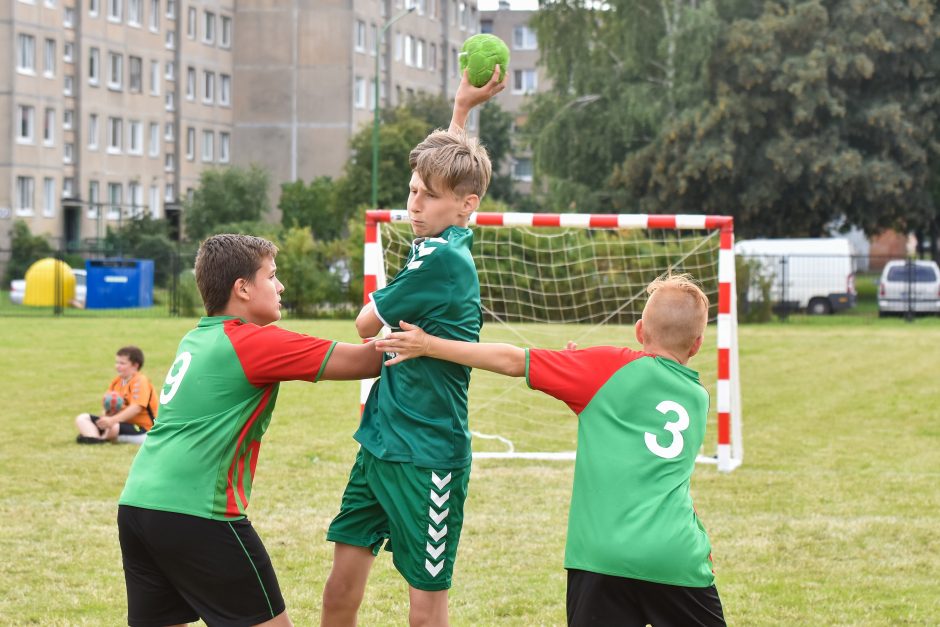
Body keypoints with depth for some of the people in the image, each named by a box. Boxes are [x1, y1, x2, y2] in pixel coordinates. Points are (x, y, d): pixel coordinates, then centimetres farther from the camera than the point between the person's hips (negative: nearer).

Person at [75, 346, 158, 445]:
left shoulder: (140, 381, -14)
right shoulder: (116, 381, 13)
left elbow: (136, 408, -26)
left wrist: (112, 420, -32)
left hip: (142, 428, -9)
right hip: (122, 421, 9)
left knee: (113, 427, -42)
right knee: (82, 418, 0)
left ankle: (102, 438, -10)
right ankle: (92, 437, -30)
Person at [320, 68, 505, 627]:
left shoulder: (444, 258, -18)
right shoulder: (445, 239, 6)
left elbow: (367, 325, -7)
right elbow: (449, 169, 28)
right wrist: (463, 108, 23)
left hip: (426, 459, -9)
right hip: (380, 443, 9)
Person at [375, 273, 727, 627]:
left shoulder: (611, 367, 4)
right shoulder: (699, 399, 17)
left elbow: (513, 362, 5)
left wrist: (429, 345, 12)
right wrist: (590, 376, 27)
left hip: (604, 555, -3)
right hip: (680, 559, 3)